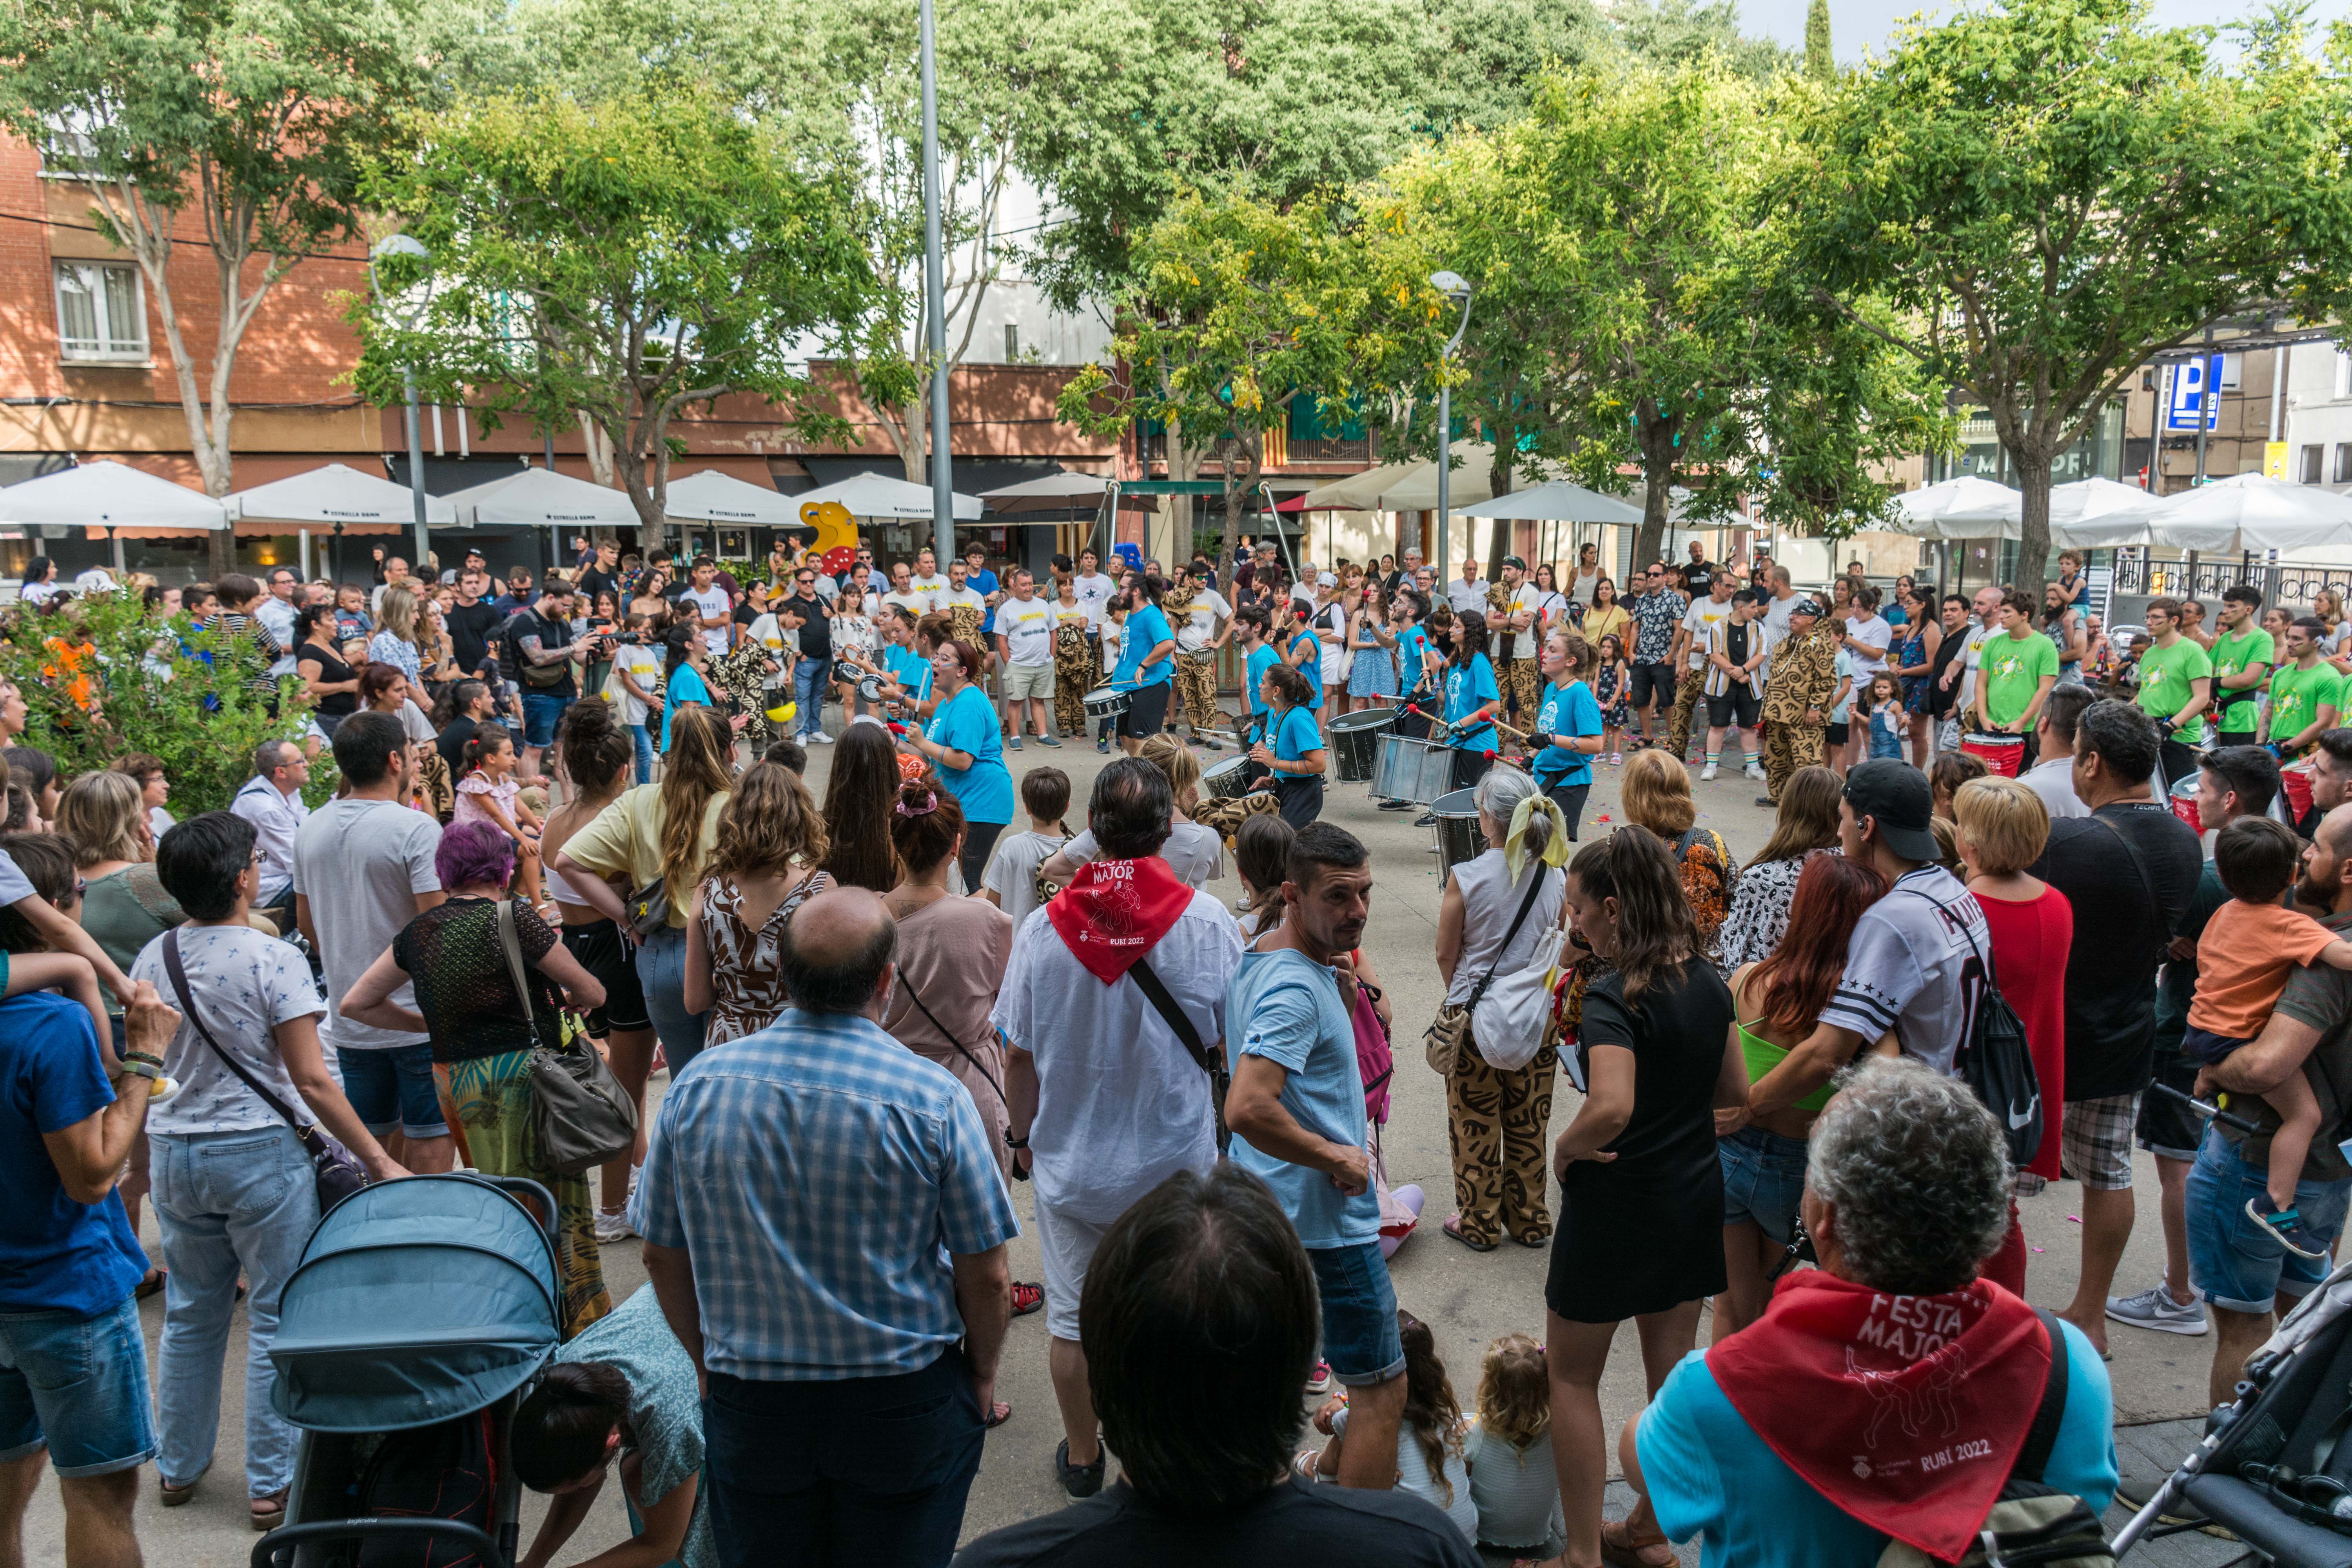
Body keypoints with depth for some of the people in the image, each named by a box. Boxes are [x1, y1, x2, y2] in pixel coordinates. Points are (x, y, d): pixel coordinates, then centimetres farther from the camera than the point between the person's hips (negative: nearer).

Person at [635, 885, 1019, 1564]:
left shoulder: (697, 1086, -10)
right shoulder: (933, 1100, -19)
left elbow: (663, 1259, 1)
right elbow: (986, 1280, -13)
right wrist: (982, 1379, 6)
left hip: (748, 1403, 2)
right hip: (904, 1406, -2)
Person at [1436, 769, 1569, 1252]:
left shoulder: (1466, 878, -17)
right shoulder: (1555, 877, -6)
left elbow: (1446, 954, -6)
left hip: (1476, 1017, -3)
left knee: (1476, 1125, 12)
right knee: (1529, 1125, 17)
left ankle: (1479, 1223, 23)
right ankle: (1529, 1220, 29)